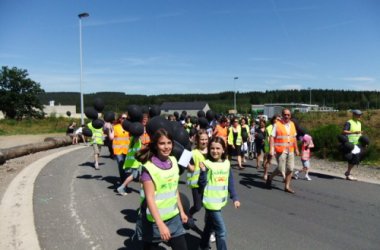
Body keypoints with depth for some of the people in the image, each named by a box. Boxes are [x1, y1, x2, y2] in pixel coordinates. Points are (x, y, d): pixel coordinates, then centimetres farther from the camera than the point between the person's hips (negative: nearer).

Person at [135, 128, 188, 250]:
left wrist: (181, 211, 14)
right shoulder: (149, 168, -19)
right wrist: (161, 224, -26)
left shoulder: (173, 162, 1)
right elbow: (149, 198, -21)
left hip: (174, 217, 5)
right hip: (155, 219, -5)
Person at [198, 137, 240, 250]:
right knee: (221, 231, -4)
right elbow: (202, 185, -16)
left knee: (210, 226, 24)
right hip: (211, 202, -6)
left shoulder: (227, 163, 0)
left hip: (221, 201, 6)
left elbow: (230, 183, 8)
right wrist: (203, 171, -29)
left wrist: (235, 197, 4)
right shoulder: (207, 164, -15)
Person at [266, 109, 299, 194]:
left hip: (290, 150, 6)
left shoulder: (292, 124, 11)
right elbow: (272, 137, -11)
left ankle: (287, 187, 17)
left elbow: (294, 138, 18)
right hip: (280, 150, -6)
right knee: (281, 169, -4)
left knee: (290, 169, 6)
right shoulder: (277, 124, -7)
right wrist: (271, 149, -20)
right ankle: (270, 177, 23)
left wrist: (296, 148, 18)